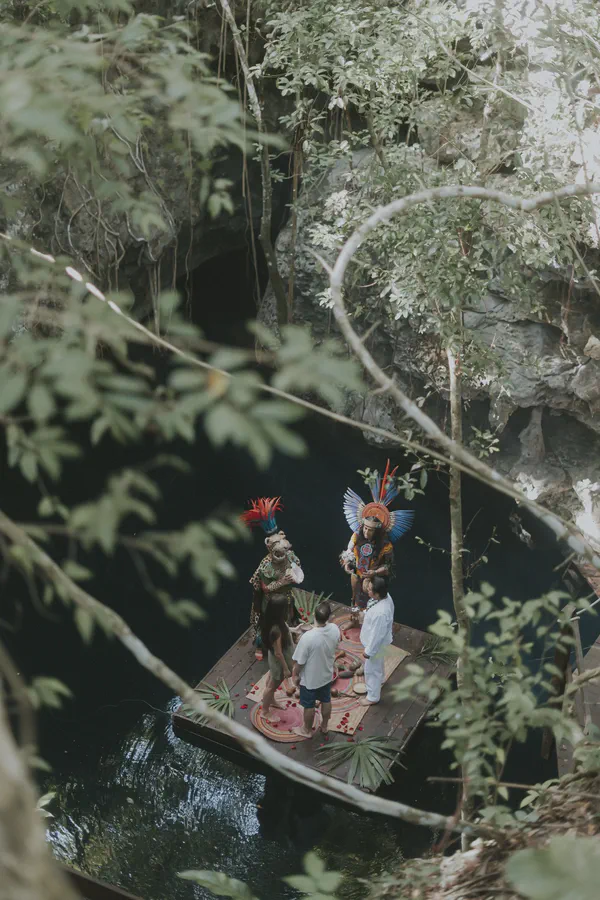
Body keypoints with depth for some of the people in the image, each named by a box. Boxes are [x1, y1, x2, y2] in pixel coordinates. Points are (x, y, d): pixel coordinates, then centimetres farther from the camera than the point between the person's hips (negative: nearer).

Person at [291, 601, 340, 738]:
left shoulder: (307, 637, -37)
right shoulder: (335, 629, -22)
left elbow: (299, 662, -23)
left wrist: (296, 675, -5)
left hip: (310, 679, -4)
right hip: (327, 675, 4)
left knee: (309, 706, 20)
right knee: (326, 701, 28)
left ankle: (307, 730, 42)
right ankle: (325, 725, 50)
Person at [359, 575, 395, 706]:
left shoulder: (380, 613, -43)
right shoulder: (385, 596, -18)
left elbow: (377, 635, -30)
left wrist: (368, 651, -19)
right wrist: (365, 613, 14)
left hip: (376, 642, -8)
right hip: (378, 640, 8)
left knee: (371, 669, 15)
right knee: (378, 663, 35)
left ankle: (373, 697, 36)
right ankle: (379, 679, 63)